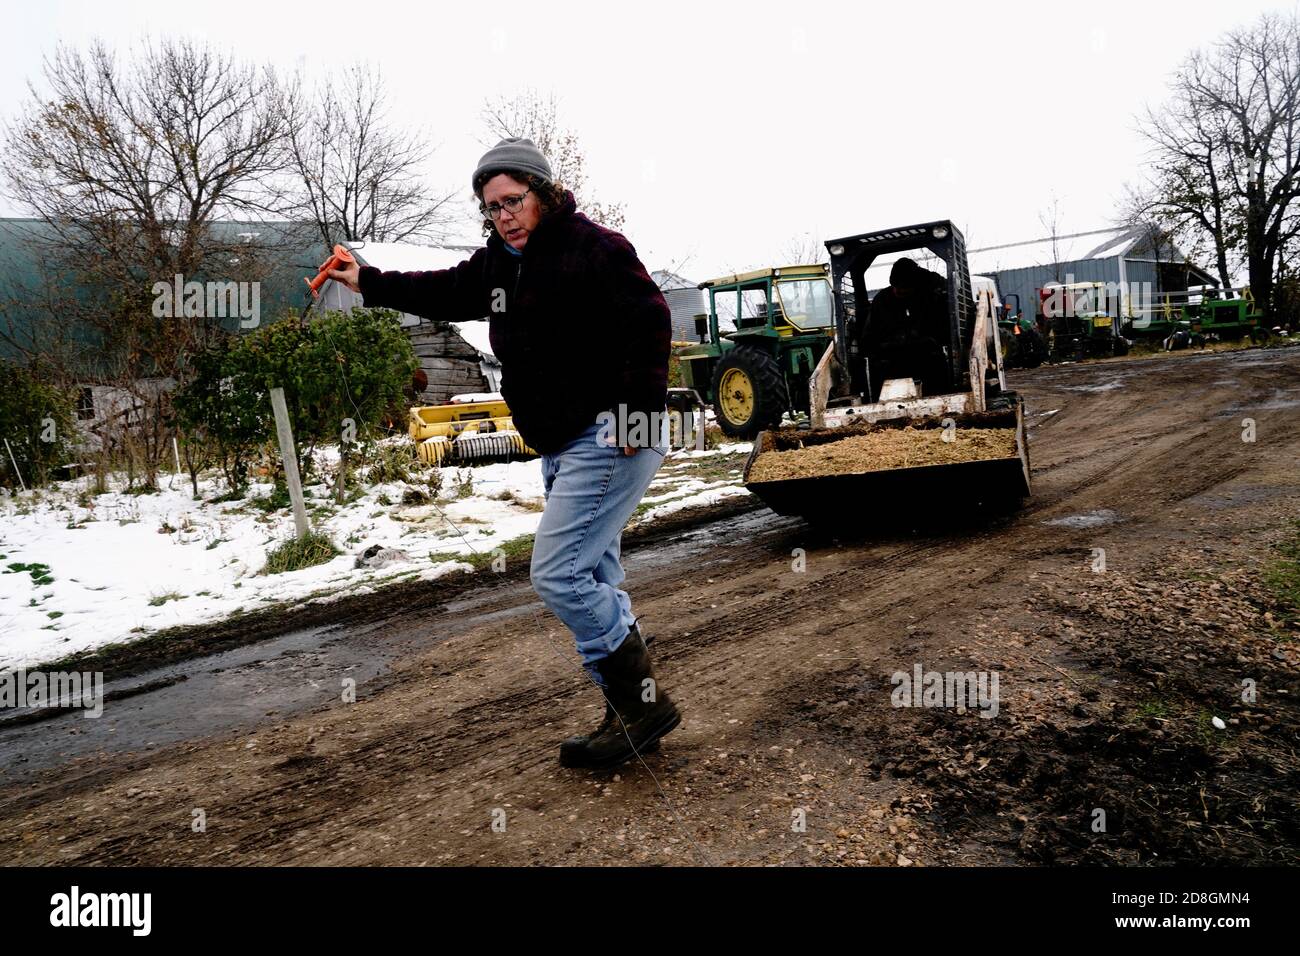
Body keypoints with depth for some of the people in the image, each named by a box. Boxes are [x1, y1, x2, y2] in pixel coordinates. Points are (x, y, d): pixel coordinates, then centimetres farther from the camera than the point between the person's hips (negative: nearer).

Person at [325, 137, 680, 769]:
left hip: (609, 438, -10)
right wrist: (367, 283, 27)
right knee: (592, 583, 11)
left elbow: (650, 322, -18)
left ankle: (642, 704, -1)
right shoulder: (499, 263, 14)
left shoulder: (593, 247, -12)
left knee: (558, 575, -14)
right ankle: (630, 715, 21)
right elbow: (444, 293, 26)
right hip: (562, 447, 10)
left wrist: (639, 408, -22)